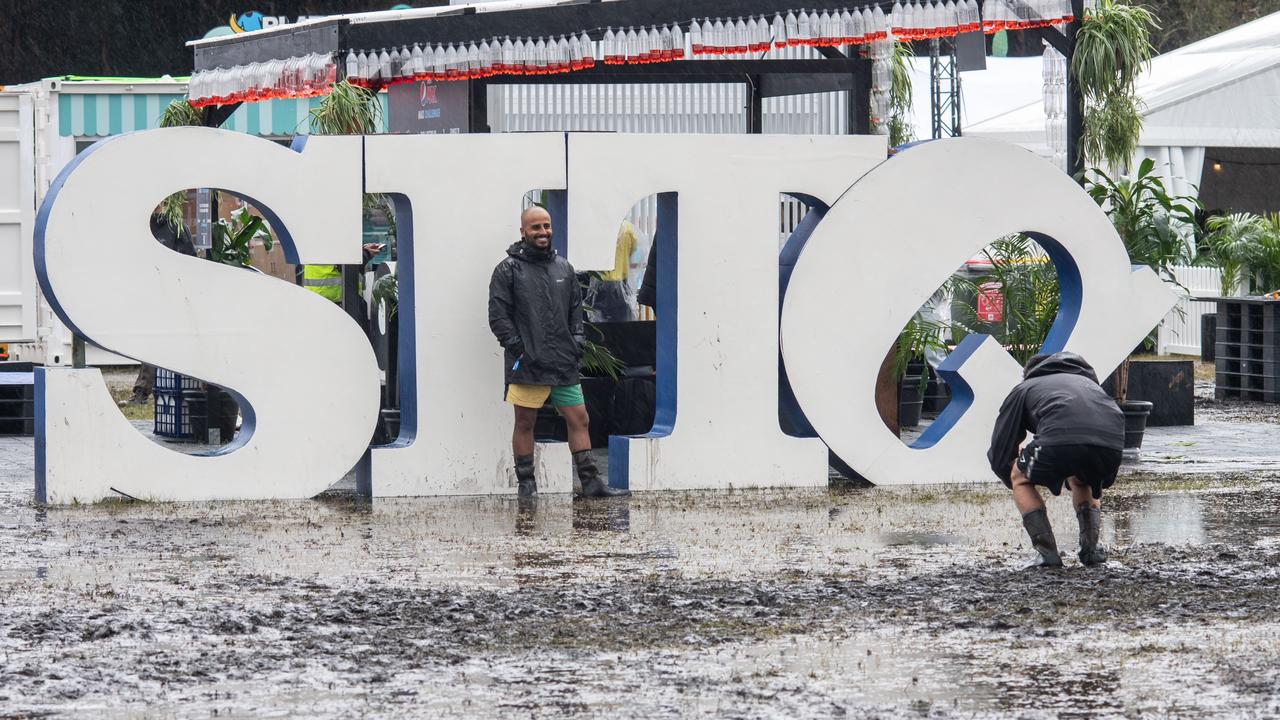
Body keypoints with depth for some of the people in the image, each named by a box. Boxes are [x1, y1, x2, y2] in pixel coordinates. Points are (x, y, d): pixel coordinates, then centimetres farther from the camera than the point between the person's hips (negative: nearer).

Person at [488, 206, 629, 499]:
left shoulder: (564, 268, 15)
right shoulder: (508, 270, -1)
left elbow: (576, 309, 22)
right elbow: (498, 315, -4)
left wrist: (577, 340, 8)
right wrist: (516, 346, -12)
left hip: (563, 364, 5)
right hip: (527, 364, -5)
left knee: (579, 419, 3)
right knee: (525, 423, 2)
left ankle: (590, 482, 5)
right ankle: (526, 483, 9)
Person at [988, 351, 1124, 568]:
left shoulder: (1024, 389, 32)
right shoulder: (1087, 381, 42)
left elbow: (999, 453, 30)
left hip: (1061, 439, -4)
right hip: (1112, 443, 4)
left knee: (1020, 479, 24)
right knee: (1082, 480, 37)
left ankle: (1048, 554, 11)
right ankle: (1091, 550, 22)